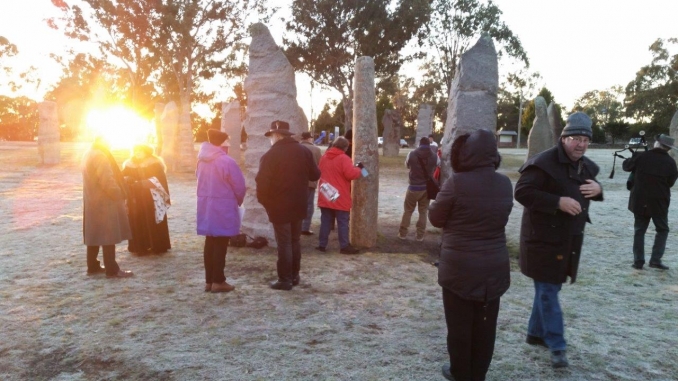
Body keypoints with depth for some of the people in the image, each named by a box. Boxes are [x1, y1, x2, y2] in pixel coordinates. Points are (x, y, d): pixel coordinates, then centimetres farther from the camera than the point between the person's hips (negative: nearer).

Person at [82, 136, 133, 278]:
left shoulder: (88, 154, 14)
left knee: (95, 234, 14)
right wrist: (119, 195, -12)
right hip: (104, 202, -10)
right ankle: (112, 269, -4)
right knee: (108, 235, -7)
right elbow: (107, 180, -23)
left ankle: (93, 266, 21)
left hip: (92, 201, 10)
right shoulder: (100, 156, -17)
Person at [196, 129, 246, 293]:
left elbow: (201, 181, 12)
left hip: (206, 207, 7)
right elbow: (239, 185, -12)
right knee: (220, 244, 0)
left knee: (210, 243, 12)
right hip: (223, 209, -7)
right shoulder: (227, 161, -16)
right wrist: (238, 201, 6)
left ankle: (209, 280, 18)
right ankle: (218, 281, 6)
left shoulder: (202, 160, 6)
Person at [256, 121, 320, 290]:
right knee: (295, 241, 16)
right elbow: (315, 175, 8)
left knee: (284, 243, 1)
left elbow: (262, 182, -17)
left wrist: (263, 200, 0)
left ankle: (285, 280, 7)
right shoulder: (304, 151, 4)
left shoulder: (270, 155, -13)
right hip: (299, 205, 6)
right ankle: (294, 276, 24)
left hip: (279, 206, -5)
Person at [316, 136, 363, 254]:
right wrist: (359, 169, -3)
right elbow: (350, 174, -22)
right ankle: (344, 246, 4)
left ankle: (322, 244, 13)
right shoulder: (343, 158, -12)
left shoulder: (324, 157, 11)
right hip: (340, 198, -6)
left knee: (325, 222, 11)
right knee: (342, 222, 1)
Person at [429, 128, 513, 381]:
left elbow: (435, 218, -7)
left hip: (460, 266, -4)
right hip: (494, 266, 5)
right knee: (485, 324, 16)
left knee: (459, 323, 12)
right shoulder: (505, 184, -2)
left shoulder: (457, 182, -18)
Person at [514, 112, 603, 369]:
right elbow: (522, 192, -23)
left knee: (549, 288, 18)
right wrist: (558, 201, -28)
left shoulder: (586, 166, 10)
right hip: (544, 238, -8)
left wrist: (598, 189, 0)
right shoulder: (545, 162, -18)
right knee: (548, 291, 0)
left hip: (569, 239, 9)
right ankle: (557, 346, 11)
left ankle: (536, 333, 33)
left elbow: (592, 190, 25)